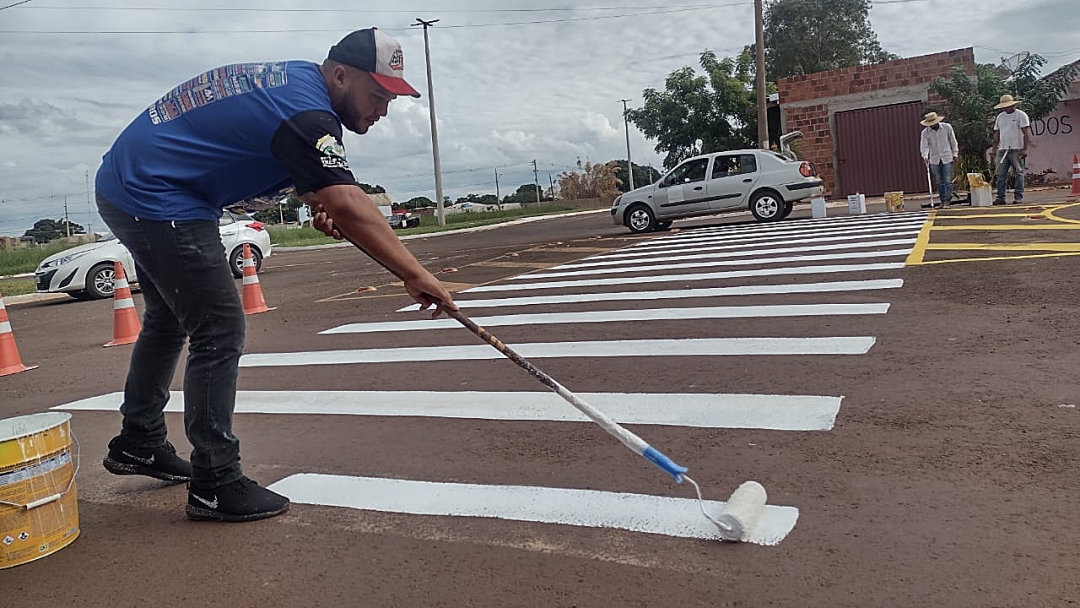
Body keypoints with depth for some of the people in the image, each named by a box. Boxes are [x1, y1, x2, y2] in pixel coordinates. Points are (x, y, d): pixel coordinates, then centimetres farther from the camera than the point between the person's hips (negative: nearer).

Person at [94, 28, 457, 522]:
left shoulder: (293, 77, 7)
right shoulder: (304, 109, -24)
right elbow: (348, 208, -34)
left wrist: (318, 198, -5)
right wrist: (414, 275, -36)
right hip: (157, 201, -11)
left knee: (168, 320, 22)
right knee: (219, 332, -11)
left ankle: (138, 444, 37)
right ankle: (215, 486, -4)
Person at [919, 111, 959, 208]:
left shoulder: (947, 127, -4)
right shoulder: (925, 132, -4)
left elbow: (953, 141, 6)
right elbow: (924, 146, -11)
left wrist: (955, 153, 6)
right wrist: (925, 156, -28)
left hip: (947, 158, -2)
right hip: (934, 160, 2)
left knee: (948, 181, -6)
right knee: (939, 182, 7)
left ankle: (947, 201, -4)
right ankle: (942, 201, 14)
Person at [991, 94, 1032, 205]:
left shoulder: (1021, 115, -1)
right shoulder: (1000, 117, 17)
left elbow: (1026, 133, -7)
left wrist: (1025, 149, -14)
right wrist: (994, 148, 12)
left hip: (1016, 150, -5)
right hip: (1002, 149, 5)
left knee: (1019, 173, -2)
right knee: (1001, 174, 1)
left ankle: (1018, 197, 0)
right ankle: (1000, 197, 2)